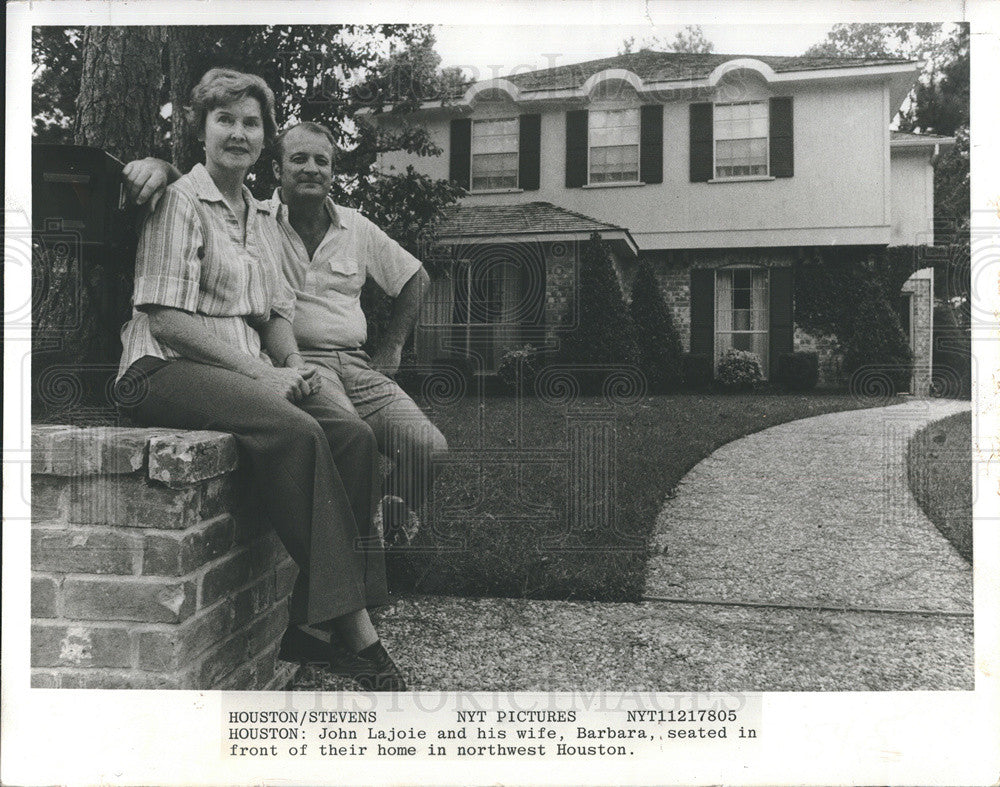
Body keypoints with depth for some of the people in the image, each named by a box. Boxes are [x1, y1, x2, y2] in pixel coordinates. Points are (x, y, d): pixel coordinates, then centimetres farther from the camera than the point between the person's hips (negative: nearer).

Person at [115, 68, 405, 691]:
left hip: (246, 369, 7)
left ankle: (313, 622, -19)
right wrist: (262, 373, -18)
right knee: (294, 430, -34)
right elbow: (166, 319, -10)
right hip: (166, 368, -6)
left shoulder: (263, 216, 21)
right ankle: (354, 629, -30)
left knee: (353, 434, -21)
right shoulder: (181, 200, -1)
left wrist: (292, 365, -3)